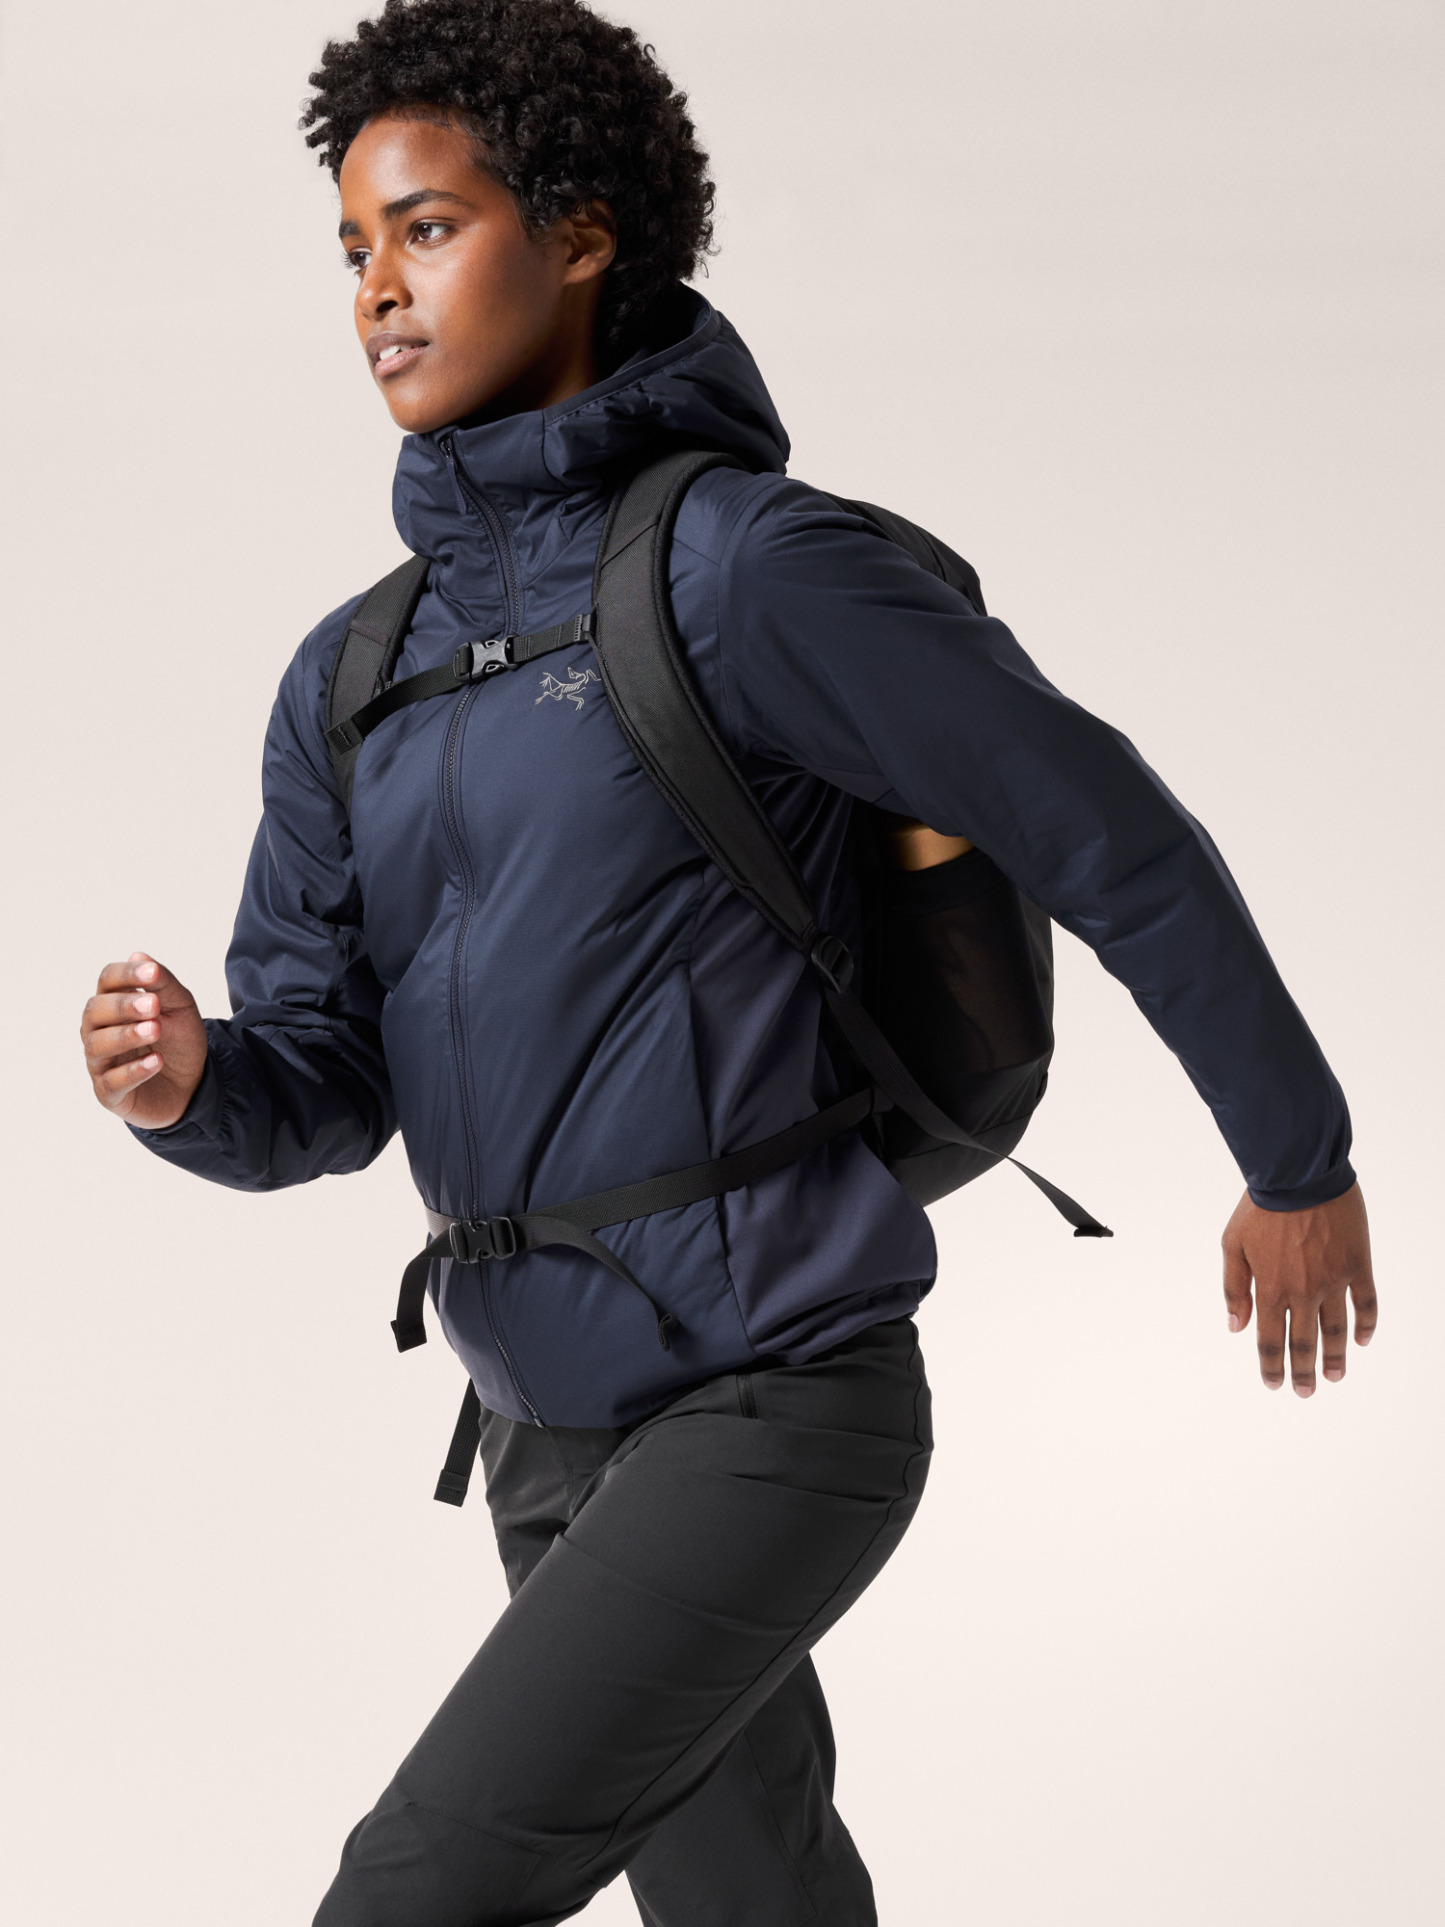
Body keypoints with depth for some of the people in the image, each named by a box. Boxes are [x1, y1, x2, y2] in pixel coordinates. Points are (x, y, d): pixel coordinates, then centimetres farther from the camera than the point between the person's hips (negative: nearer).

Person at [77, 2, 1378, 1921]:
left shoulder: (747, 561, -14)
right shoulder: (355, 678, 9)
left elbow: (1109, 837, -8)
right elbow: (325, 1087, 7)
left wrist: (1301, 1164, 1)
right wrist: (181, 1075, -17)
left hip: (778, 1409, -7)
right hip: (559, 1434, 8)